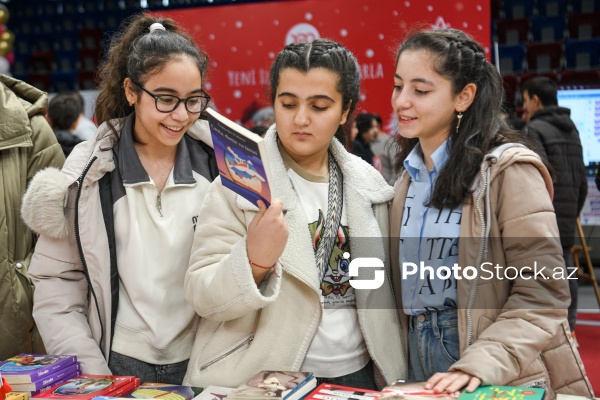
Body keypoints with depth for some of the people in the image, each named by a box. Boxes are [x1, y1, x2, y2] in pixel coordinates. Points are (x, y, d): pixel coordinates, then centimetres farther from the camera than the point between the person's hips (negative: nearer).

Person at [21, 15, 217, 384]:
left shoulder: (220, 162, -5)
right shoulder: (89, 170, -5)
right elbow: (56, 283, -2)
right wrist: (93, 373, -8)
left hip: (203, 364, 1)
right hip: (119, 365, 0)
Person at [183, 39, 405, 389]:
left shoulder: (367, 183, 1)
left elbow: (381, 287, 10)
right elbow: (203, 296, -17)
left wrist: (395, 374, 10)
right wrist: (253, 260, -34)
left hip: (357, 375, 4)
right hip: (266, 379, -3)